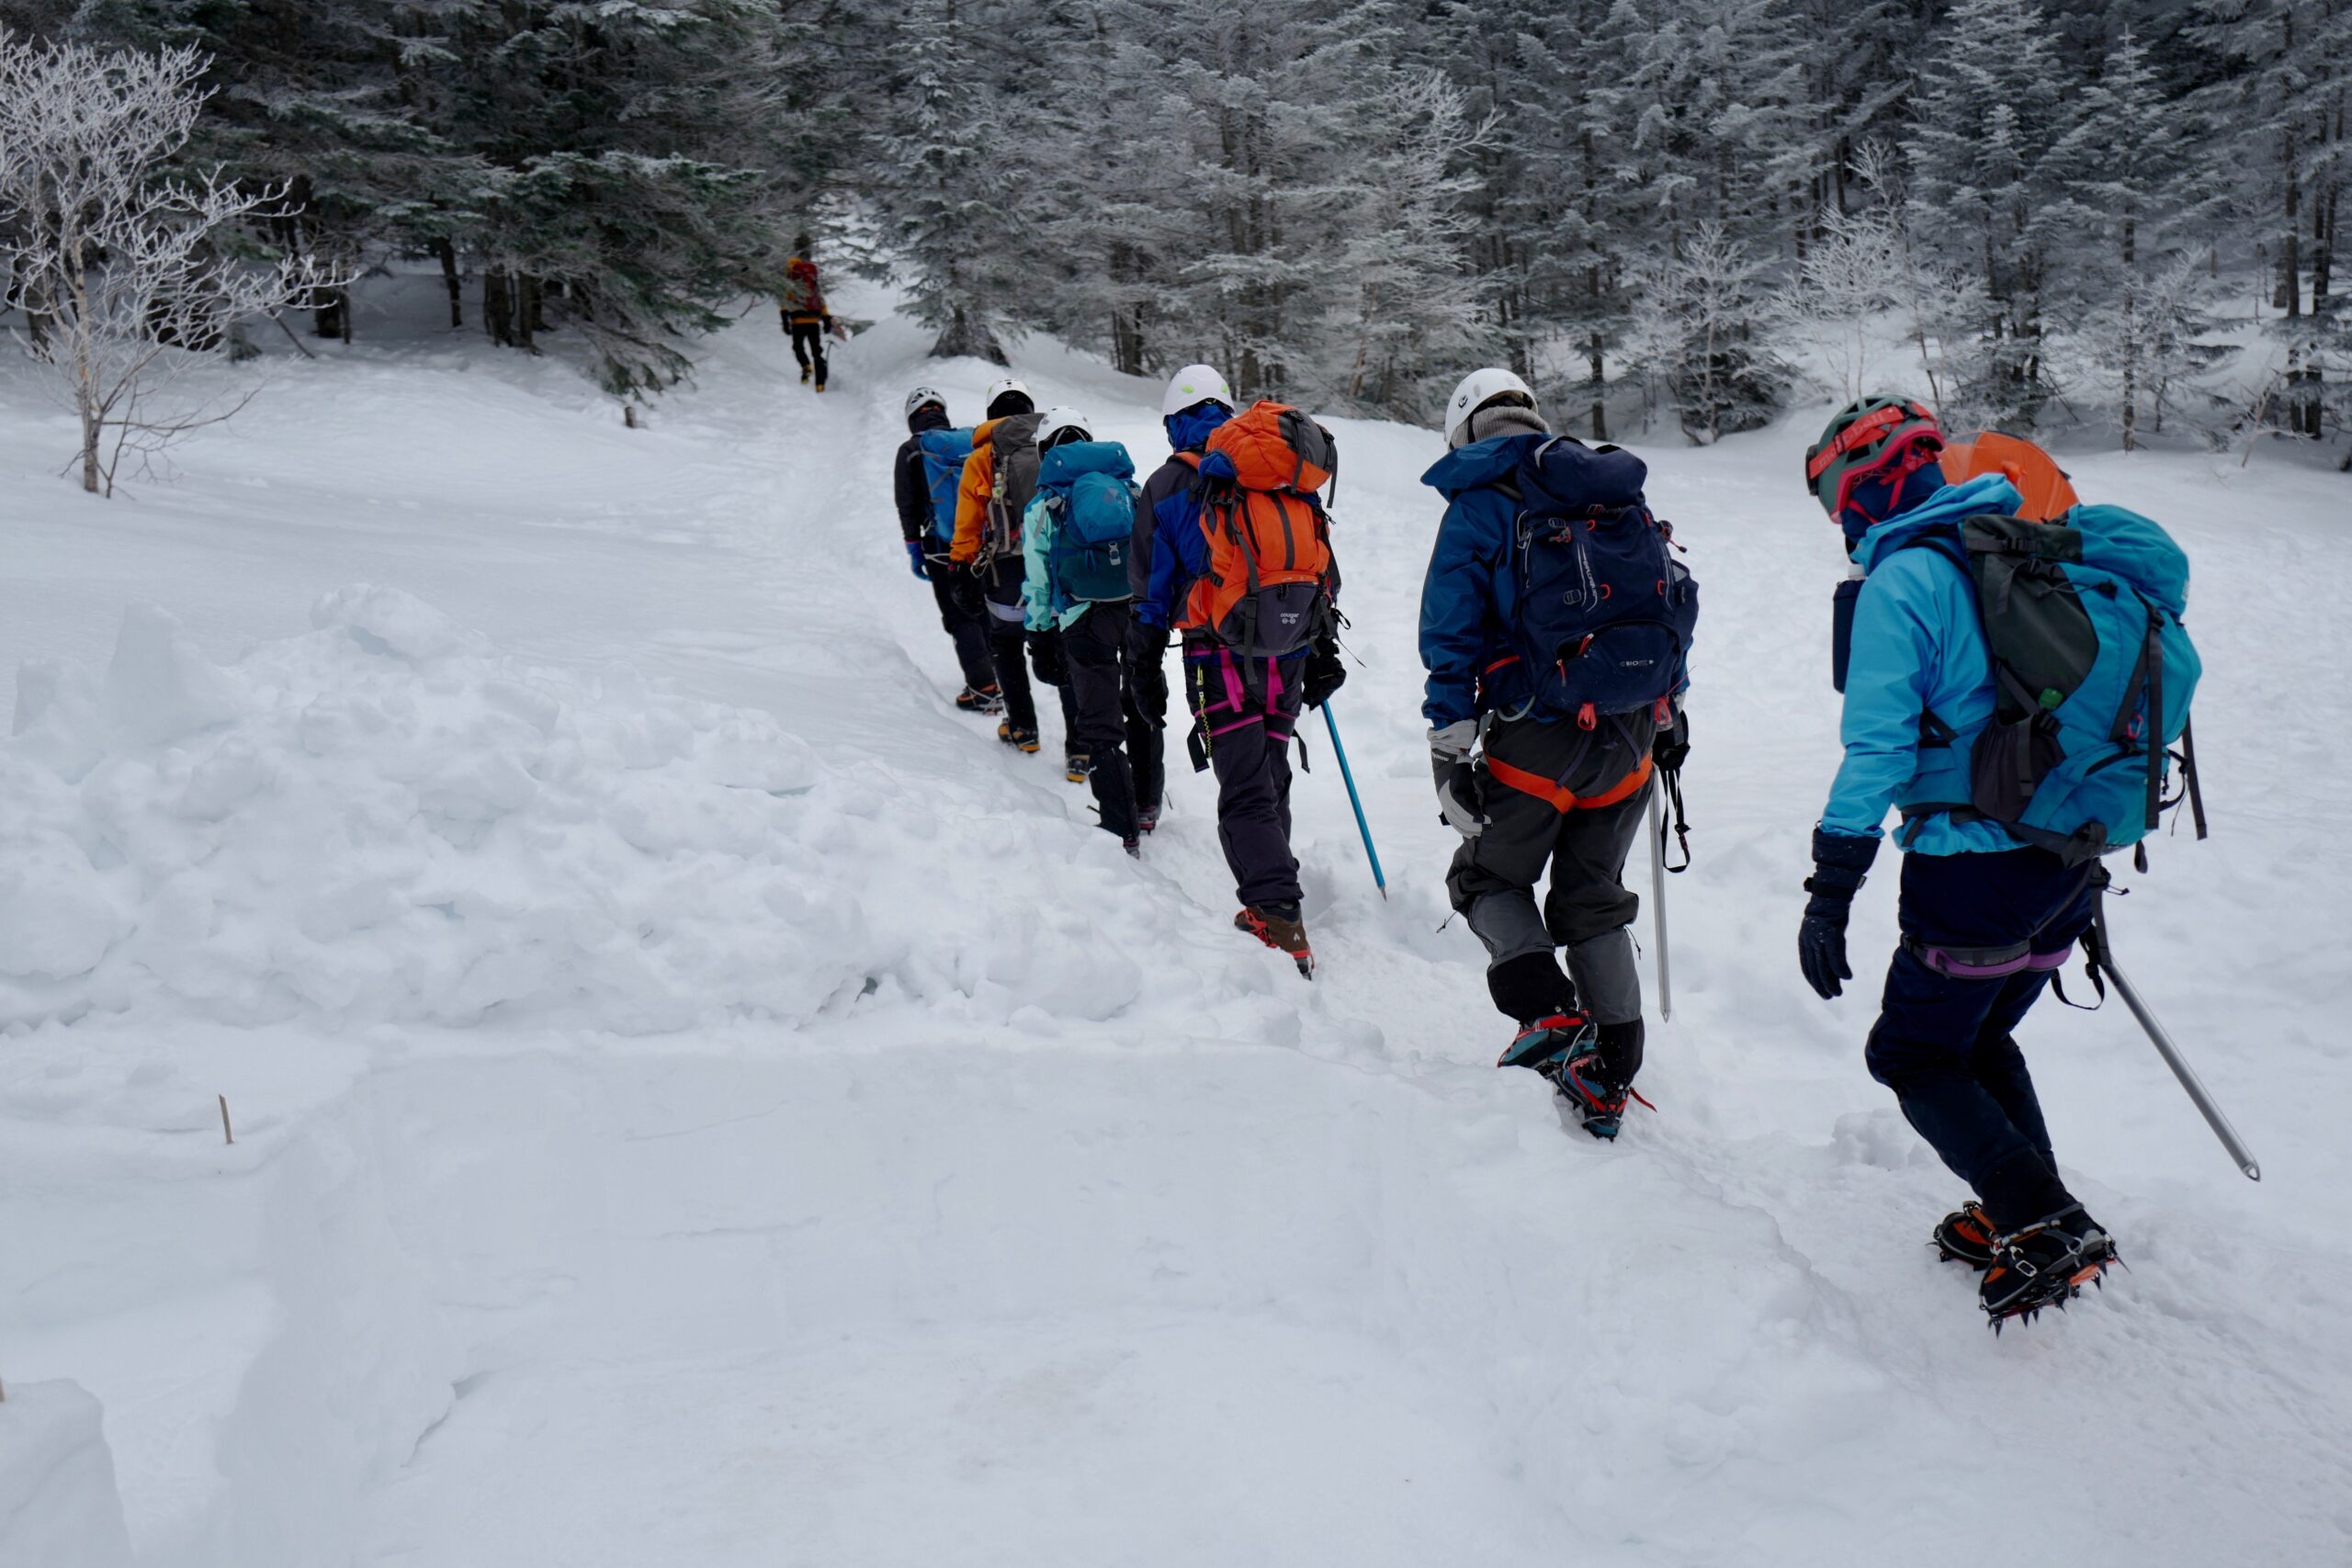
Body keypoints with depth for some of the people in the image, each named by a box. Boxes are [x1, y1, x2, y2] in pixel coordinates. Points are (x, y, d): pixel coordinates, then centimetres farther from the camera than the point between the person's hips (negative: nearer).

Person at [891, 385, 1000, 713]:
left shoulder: (910, 451, 1)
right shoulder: (969, 441, 8)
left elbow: (907, 504, -1)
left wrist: (913, 548, 4)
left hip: (942, 545, -3)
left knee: (960, 617, 0)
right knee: (985, 612, 17)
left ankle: (984, 688, -10)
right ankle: (999, 679, 19)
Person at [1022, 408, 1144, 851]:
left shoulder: (1042, 506, 7)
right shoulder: (1130, 486, 15)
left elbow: (1037, 581, 6)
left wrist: (1040, 634, 15)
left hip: (1085, 618, -3)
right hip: (1142, 610, 3)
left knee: (1100, 725, 2)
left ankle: (1122, 829, -3)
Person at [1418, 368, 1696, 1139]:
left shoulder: (1480, 505, -3)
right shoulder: (1620, 493, 13)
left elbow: (1451, 635, -9)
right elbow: (1676, 602, 16)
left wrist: (1449, 749, -8)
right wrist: (1669, 712, 24)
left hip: (1541, 735, -5)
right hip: (1633, 734, 5)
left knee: (1489, 878, 14)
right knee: (1593, 896, 16)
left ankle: (1548, 1012, -7)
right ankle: (1613, 1069, 16)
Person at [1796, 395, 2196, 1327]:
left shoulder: (1904, 578, -13)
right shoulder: (2032, 557, 12)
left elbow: (1877, 746, -19)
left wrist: (1832, 888, -15)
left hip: (1976, 866, -8)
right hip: (2072, 864, 8)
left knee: (1912, 1055, 6)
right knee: (1978, 1036, 24)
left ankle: (2044, 1233, -4)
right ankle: (2029, 1215, 26)